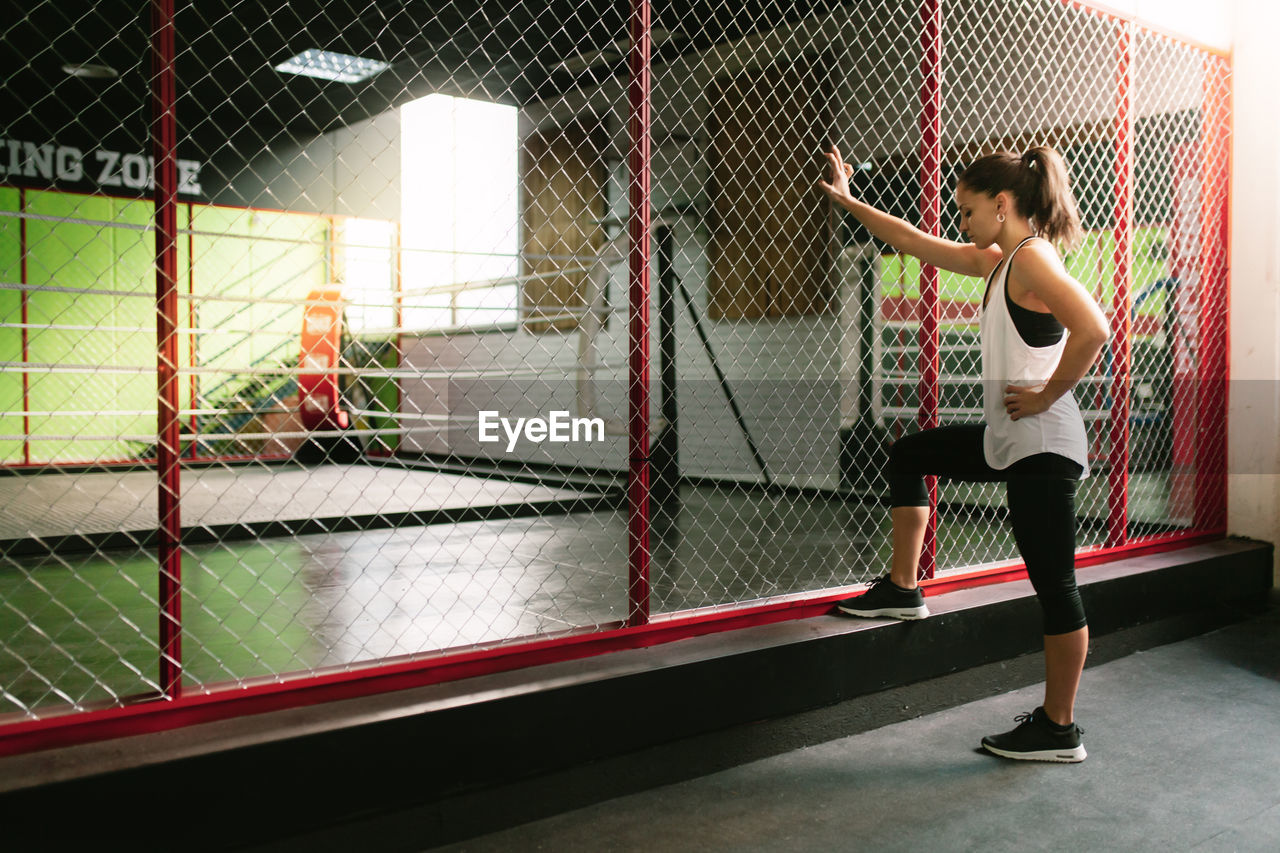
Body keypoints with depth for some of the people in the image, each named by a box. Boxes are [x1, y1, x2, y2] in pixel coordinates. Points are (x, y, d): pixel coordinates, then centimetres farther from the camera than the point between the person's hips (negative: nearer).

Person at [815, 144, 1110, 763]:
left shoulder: (1031, 257, -16)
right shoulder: (997, 261, 13)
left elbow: (1092, 329, -30)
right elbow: (915, 242, 22)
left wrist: (1046, 395, -19)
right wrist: (848, 202, 25)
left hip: (1042, 445, -10)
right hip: (1007, 439, 10)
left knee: (1053, 583, -1)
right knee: (908, 455, 22)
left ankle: (1058, 731, 12)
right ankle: (903, 589, 29)